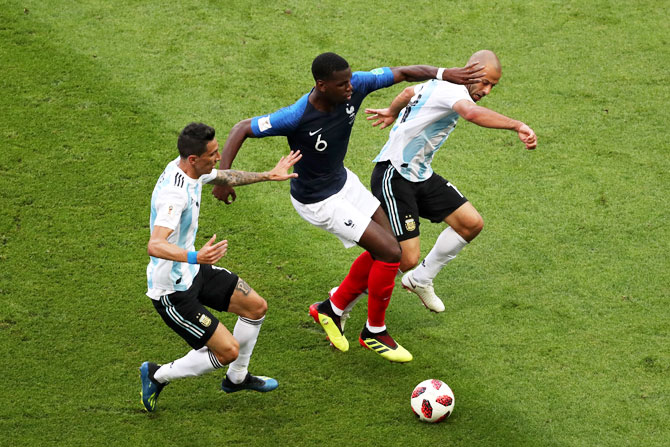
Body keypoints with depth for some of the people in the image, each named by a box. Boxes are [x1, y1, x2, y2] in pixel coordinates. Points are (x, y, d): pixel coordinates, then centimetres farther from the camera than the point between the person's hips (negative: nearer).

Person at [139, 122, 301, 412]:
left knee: (256, 307, 14)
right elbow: (154, 246, -46)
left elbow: (224, 177, 22)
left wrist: (267, 176, 27)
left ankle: (236, 378, 35)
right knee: (228, 350, -9)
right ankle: (158, 375, 11)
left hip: (192, 270, 10)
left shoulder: (190, 169, -3)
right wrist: (195, 256, -61)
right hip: (172, 290, -10)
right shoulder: (175, 193, -33)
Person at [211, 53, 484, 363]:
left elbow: (403, 73, -10)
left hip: (343, 180, 8)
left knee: (382, 249, 15)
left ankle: (331, 309, 32)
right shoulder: (298, 117, -33)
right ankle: (374, 332, 12)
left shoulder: (355, 87, -18)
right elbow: (242, 129, -25)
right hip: (317, 201, -8)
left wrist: (444, 74, -26)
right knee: (390, 252, -9)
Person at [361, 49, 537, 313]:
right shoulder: (451, 89, -20)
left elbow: (409, 92, 33)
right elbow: (472, 113, -44)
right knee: (406, 259, -14)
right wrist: (517, 126, -47)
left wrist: (392, 112, 53)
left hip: (420, 175, 11)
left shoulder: (440, 83, 11)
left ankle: (420, 280, 24)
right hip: (393, 178, -11)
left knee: (472, 223, 5)